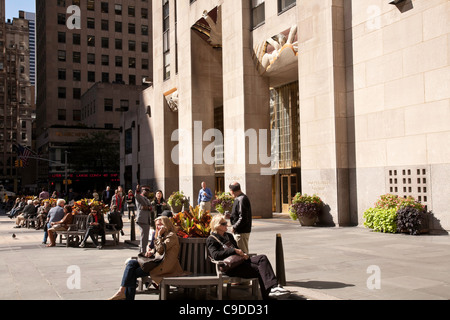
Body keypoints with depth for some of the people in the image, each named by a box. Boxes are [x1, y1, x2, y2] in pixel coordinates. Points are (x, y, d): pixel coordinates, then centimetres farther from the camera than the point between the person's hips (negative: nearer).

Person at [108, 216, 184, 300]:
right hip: (157, 262, 10)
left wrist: (159, 235, -11)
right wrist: (151, 252, 5)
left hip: (164, 266, -10)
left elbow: (160, 249, -17)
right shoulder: (164, 236, 24)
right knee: (131, 263, -7)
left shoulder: (172, 236, -7)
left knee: (133, 273, -15)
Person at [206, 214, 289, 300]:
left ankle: (273, 287, -34)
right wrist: (233, 250, -19)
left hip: (239, 260, 8)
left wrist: (243, 254, 5)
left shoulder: (229, 236, 27)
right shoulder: (211, 240, 1)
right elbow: (215, 255, -16)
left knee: (262, 258, -21)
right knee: (260, 270, -26)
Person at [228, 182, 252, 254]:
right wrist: (231, 215, 12)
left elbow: (243, 219, -25)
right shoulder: (239, 198, 11)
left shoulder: (241, 200, -21)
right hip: (242, 231, 10)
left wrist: (234, 227, -16)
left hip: (241, 232, -10)